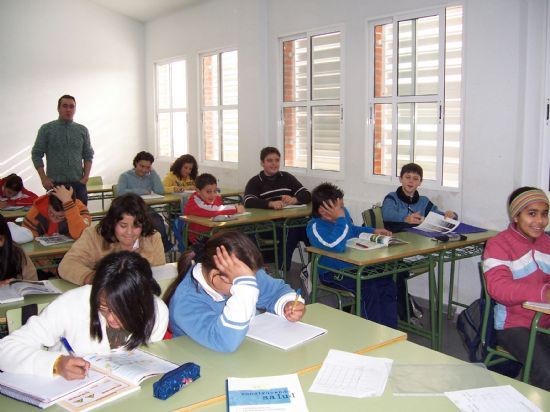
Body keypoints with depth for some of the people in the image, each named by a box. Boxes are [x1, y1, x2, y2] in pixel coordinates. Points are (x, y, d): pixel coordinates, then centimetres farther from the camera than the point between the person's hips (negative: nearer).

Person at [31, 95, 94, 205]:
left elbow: (88, 155, 11)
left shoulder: (82, 130, 9)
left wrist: (86, 176, 0)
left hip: (78, 183, 2)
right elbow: (36, 155, 2)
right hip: (55, 184, -2)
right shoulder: (46, 129, 2)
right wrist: (44, 178, -5)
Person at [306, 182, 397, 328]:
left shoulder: (343, 212, 4)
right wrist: (340, 218, -30)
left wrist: (373, 231, 16)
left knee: (387, 283, -11)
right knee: (367, 288, -28)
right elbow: (337, 246, -35)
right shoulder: (315, 227, -19)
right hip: (333, 273, -7)